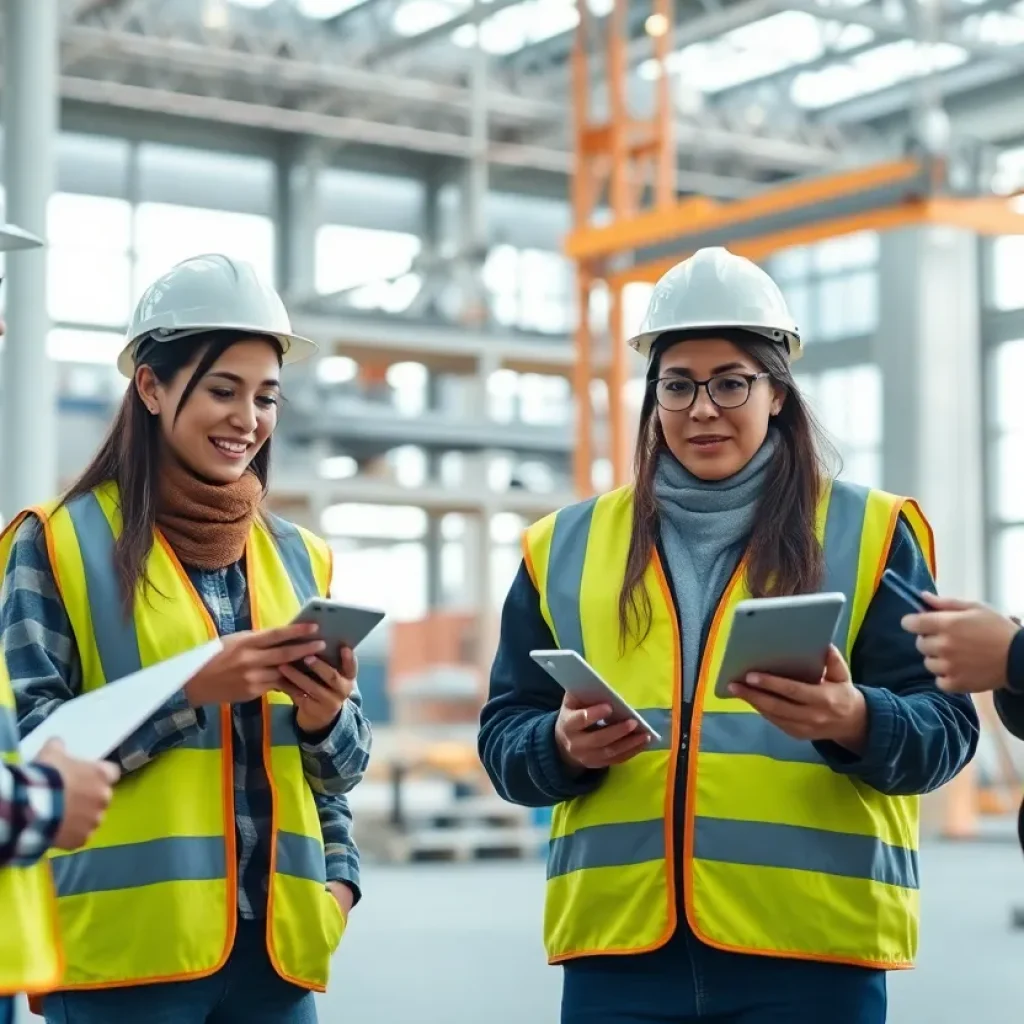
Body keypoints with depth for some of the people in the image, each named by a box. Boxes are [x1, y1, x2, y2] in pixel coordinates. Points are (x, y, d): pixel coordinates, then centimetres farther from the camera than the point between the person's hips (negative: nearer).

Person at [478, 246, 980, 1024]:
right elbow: (504, 737, 12)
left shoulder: (868, 533, 6)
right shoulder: (567, 546, 13)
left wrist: (855, 722, -20)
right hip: (619, 941, 2)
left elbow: (944, 727, 1)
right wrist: (563, 746, -10)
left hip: (812, 940, -2)